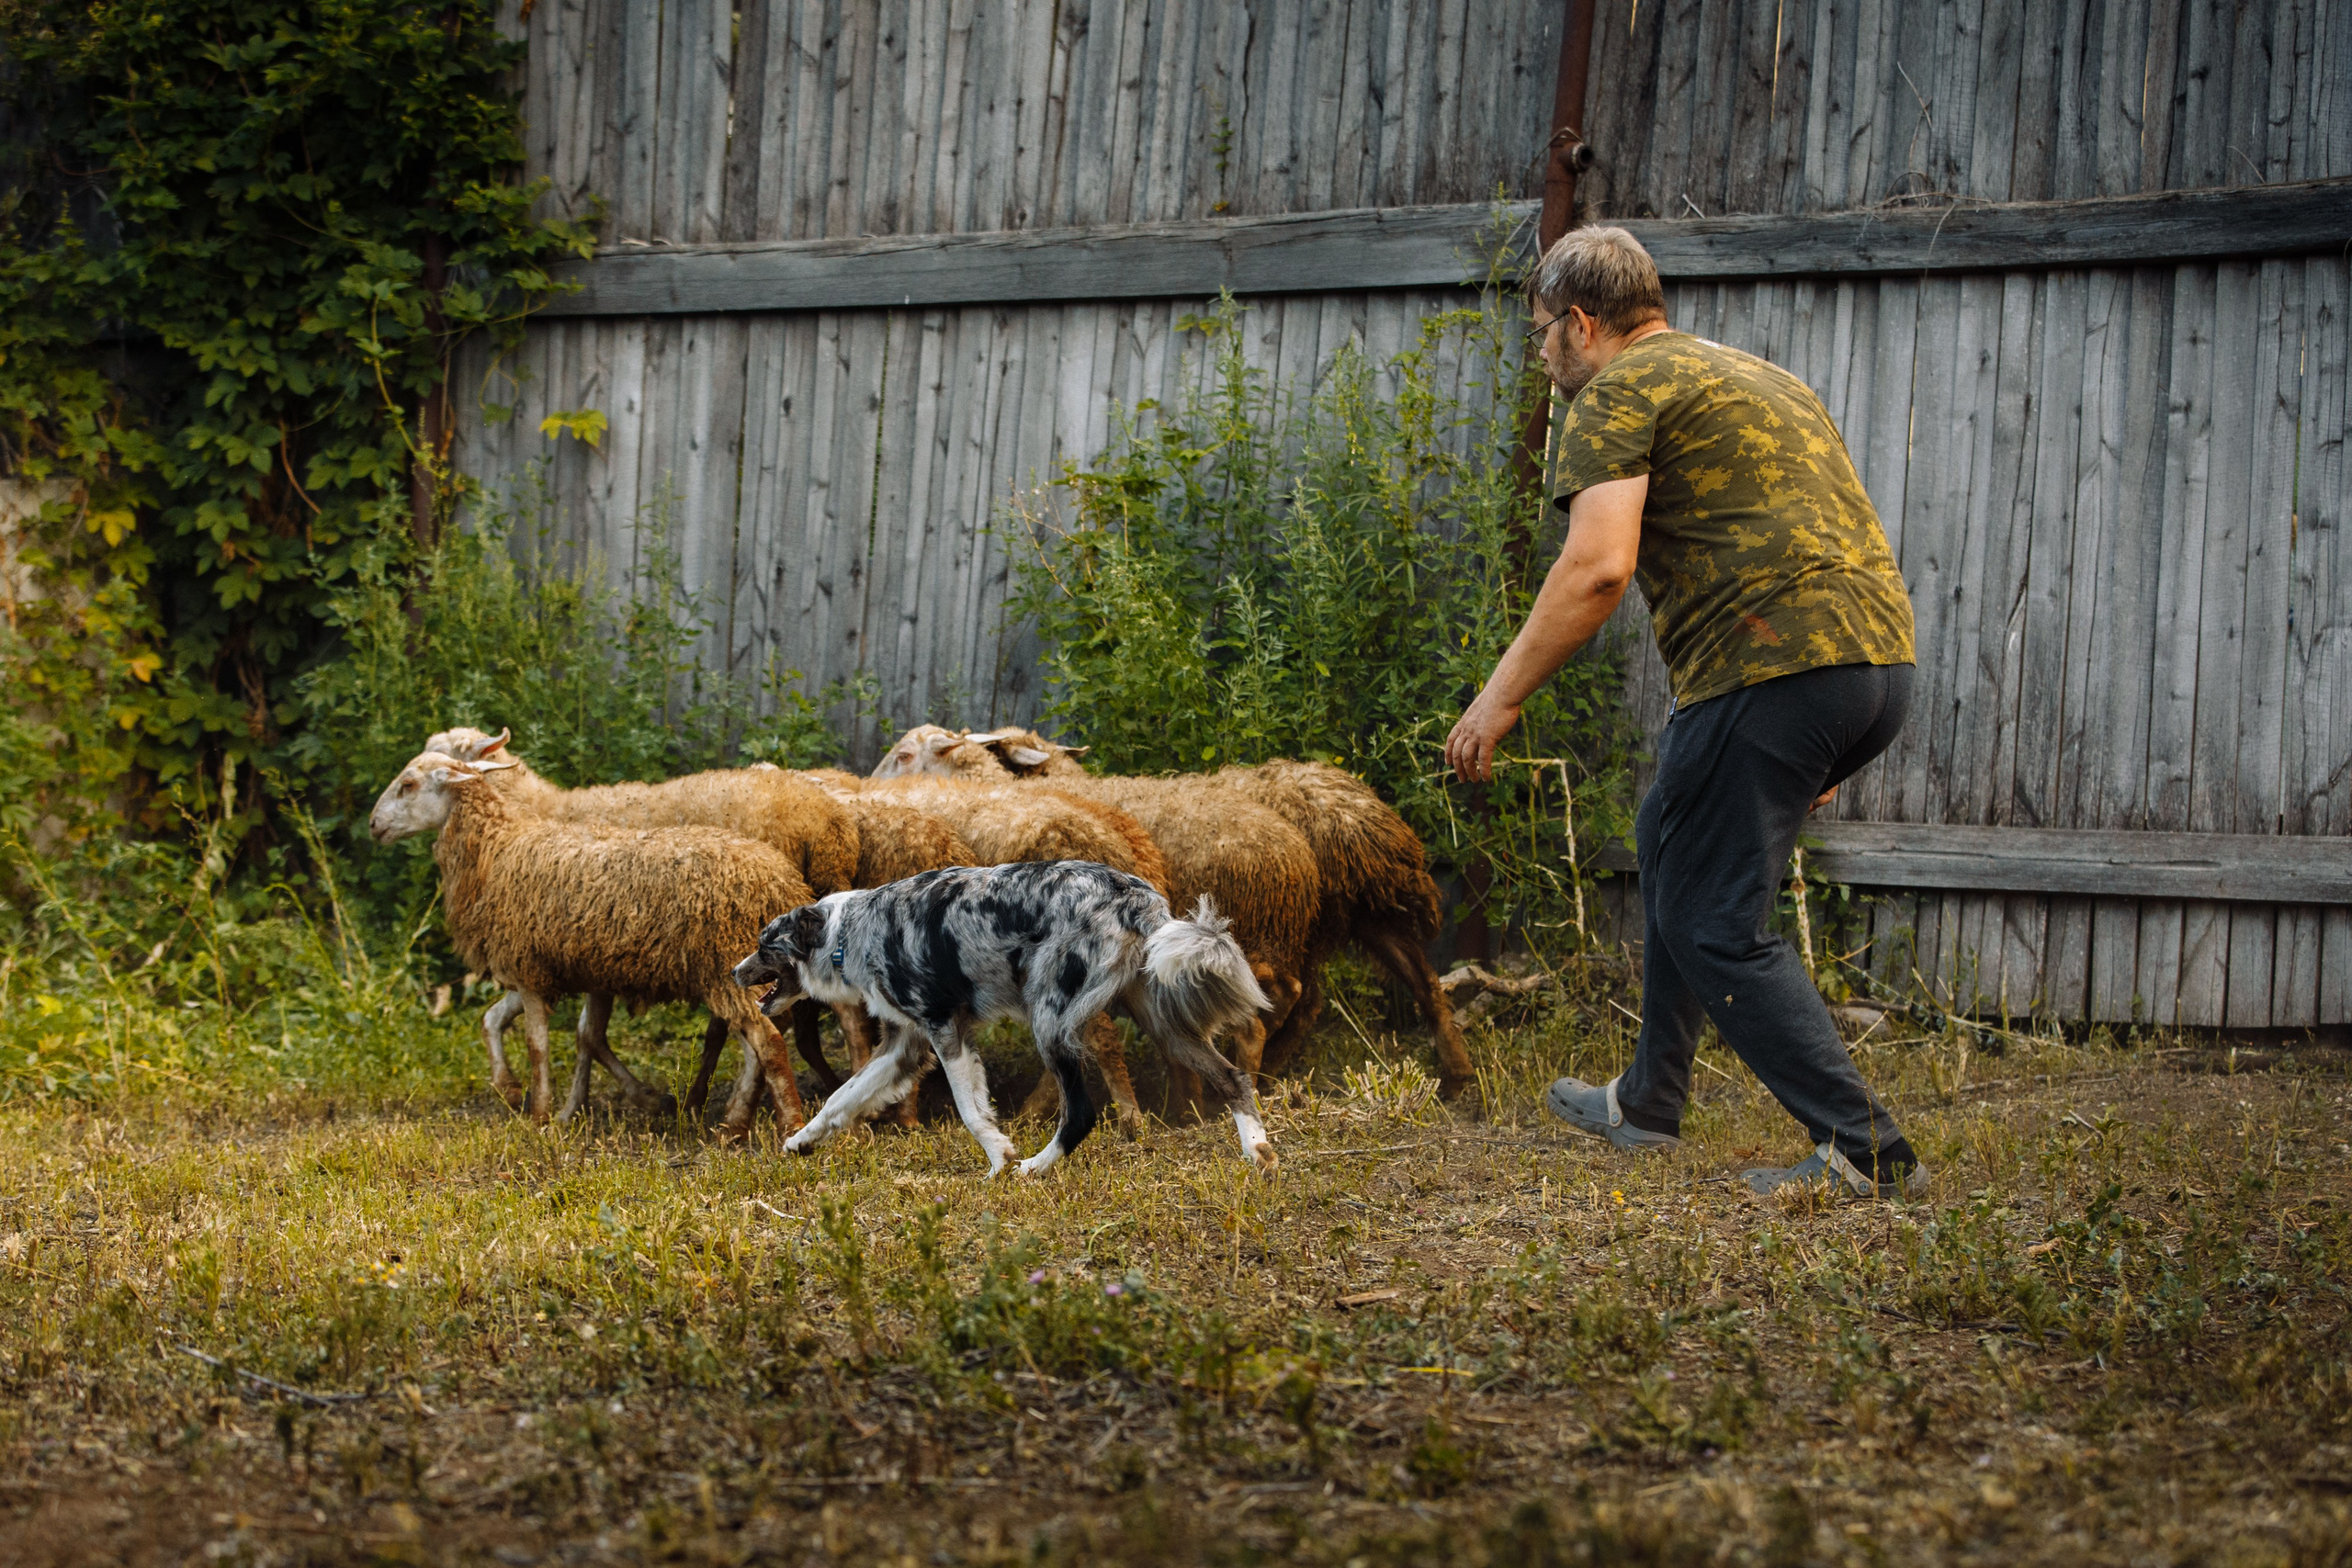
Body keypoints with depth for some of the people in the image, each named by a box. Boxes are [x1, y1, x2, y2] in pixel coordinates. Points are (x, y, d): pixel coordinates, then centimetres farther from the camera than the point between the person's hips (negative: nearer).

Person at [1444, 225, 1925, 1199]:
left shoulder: (1618, 394, 0)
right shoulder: (1762, 379, 28)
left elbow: (1598, 566, -15)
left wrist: (1500, 696, -9)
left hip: (1771, 666, -9)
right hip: (1882, 655, 9)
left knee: (1714, 926, -2)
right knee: (1672, 845, 27)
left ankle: (1864, 1150, -11)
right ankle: (1648, 1106, 37)